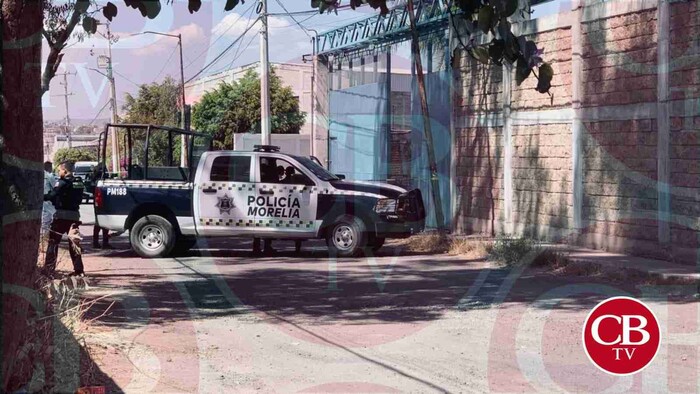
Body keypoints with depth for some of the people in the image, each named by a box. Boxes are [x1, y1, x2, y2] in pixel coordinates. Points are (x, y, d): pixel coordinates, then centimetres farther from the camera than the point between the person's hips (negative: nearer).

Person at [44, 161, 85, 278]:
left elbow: (52, 196, -20)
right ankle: (79, 269, 11)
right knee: (74, 242, 13)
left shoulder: (63, 183, -12)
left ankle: (49, 271, -4)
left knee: (53, 242, 0)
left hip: (62, 215, -6)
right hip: (75, 215, 6)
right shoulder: (78, 183, 11)